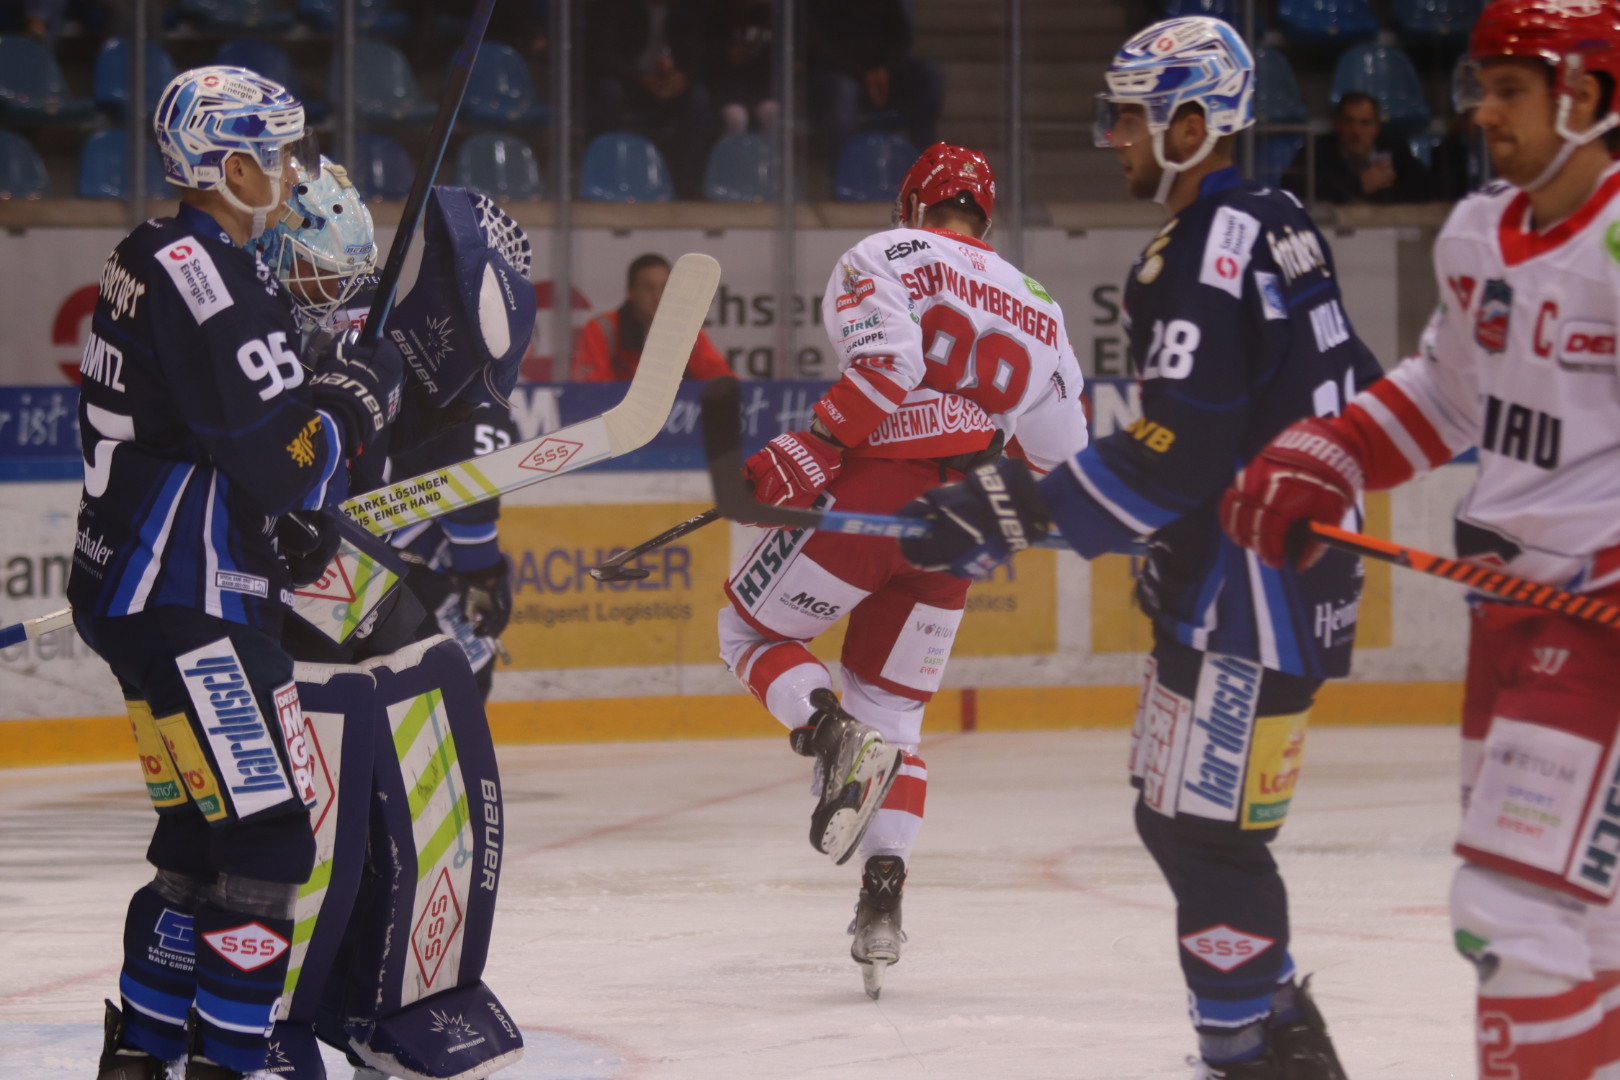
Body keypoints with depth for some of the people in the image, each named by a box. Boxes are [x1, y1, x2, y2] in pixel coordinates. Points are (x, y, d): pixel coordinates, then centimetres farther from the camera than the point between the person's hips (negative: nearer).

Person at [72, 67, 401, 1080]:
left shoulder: (154, 259, 14)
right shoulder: (213, 282, -19)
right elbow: (277, 465, -21)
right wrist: (358, 398, -5)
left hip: (145, 588, 11)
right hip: (184, 605, -11)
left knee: (203, 833, 17)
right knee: (268, 837, -10)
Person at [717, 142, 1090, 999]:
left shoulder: (884, 256, 2)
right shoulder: (1033, 306, 18)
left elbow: (886, 361, -18)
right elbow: (1060, 447, 17)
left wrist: (814, 449, -17)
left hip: (874, 490, -5)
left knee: (750, 630, 14)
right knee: (892, 710, 16)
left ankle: (834, 733, -16)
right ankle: (883, 896, 3)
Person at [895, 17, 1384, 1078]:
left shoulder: (1203, 255, -19)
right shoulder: (1276, 225, 12)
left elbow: (1177, 453, -25)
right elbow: (1350, 389, 20)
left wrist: (1016, 511, -25)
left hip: (1254, 598, -10)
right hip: (1292, 573, 10)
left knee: (1208, 833, -8)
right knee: (1177, 818, 15)